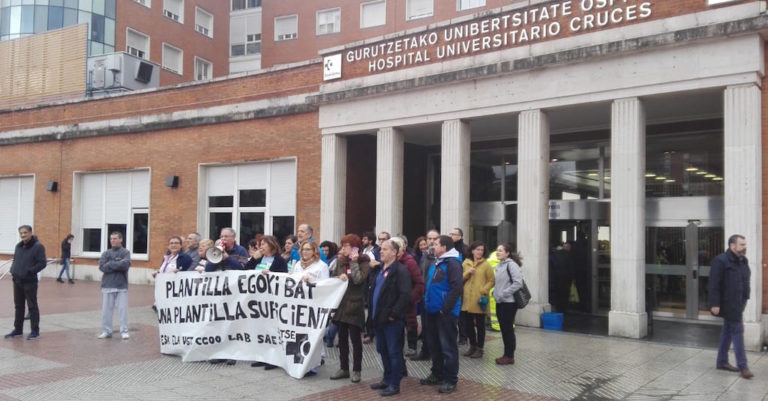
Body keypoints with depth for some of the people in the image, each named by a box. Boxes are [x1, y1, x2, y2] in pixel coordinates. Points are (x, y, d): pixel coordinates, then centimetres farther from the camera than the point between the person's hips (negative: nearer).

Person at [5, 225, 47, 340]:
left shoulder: (38, 246, -11)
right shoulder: (18, 246, 12)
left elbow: (42, 263, -15)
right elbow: (15, 260, 24)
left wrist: (29, 271, -21)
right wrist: (13, 270, 5)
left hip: (30, 282, -7)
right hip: (17, 281, 7)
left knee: (32, 306, -1)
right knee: (18, 306, 15)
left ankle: (35, 331, 5)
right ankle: (18, 329, 25)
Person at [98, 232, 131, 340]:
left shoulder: (126, 252, 4)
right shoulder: (106, 253, 10)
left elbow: (126, 264, -14)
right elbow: (102, 266, -4)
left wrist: (110, 264, -8)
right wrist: (118, 265, -10)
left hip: (121, 286, -3)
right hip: (107, 285, 3)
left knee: (123, 309, -3)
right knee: (106, 309, 6)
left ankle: (124, 331, 3)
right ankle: (106, 331, 15)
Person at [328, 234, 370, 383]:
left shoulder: (363, 262, -5)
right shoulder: (342, 261, 11)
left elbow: (358, 279, -20)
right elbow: (333, 277, 5)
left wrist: (354, 262, -15)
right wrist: (339, 277, -11)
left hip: (355, 305, -5)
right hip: (341, 304, 5)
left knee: (355, 338, 1)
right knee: (342, 338, 10)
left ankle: (356, 370, 10)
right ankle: (343, 368, 20)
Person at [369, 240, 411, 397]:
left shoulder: (400, 271, -14)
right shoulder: (381, 269, 14)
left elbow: (405, 294, -21)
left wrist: (394, 314, -19)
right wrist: (374, 312, 16)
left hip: (392, 319, -9)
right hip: (380, 317, 9)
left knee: (394, 352, 1)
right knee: (382, 350, 17)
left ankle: (394, 385, 10)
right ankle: (387, 379, 30)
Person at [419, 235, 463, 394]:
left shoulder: (453, 263, -14)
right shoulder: (436, 263, 15)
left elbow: (457, 287, -22)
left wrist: (445, 309, -20)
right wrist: (426, 302, 15)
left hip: (446, 312, -9)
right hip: (433, 311, 9)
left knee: (448, 347, -1)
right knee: (434, 345, 17)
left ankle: (450, 380, 8)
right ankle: (437, 374, 29)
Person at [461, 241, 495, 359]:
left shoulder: (486, 264, -2)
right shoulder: (466, 263, 9)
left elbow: (492, 280, -3)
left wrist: (484, 291, -14)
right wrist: (467, 273, -8)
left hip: (479, 300, -4)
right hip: (467, 299, 4)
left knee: (480, 325, 4)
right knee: (468, 325, 11)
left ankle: (479, 348, 13)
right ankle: (472, 346, 26)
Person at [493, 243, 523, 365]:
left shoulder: (511, 264, -13)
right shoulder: (499, 265, 12)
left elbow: (518, 282, -20)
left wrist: (504, 294, -18)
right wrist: (496, 292, 8)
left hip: (509, 303, -8)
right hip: (499, 302, 8)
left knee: (508, 329, -2)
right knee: (503, 329, 12)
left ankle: (510, 356, 6)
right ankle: (506, 354, 20)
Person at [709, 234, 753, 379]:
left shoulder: (743, 261, 11)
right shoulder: (721, 261, -16)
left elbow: (745, 282, 18)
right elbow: (714, 284, -18)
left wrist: (745, 299, 12)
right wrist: (715, 304, -21)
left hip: (738, 303, 9)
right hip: (728, 304, -9)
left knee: (728, 331, 15)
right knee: (737, 330, -8)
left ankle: (722, 362, 25)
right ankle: (742, 366, -2)